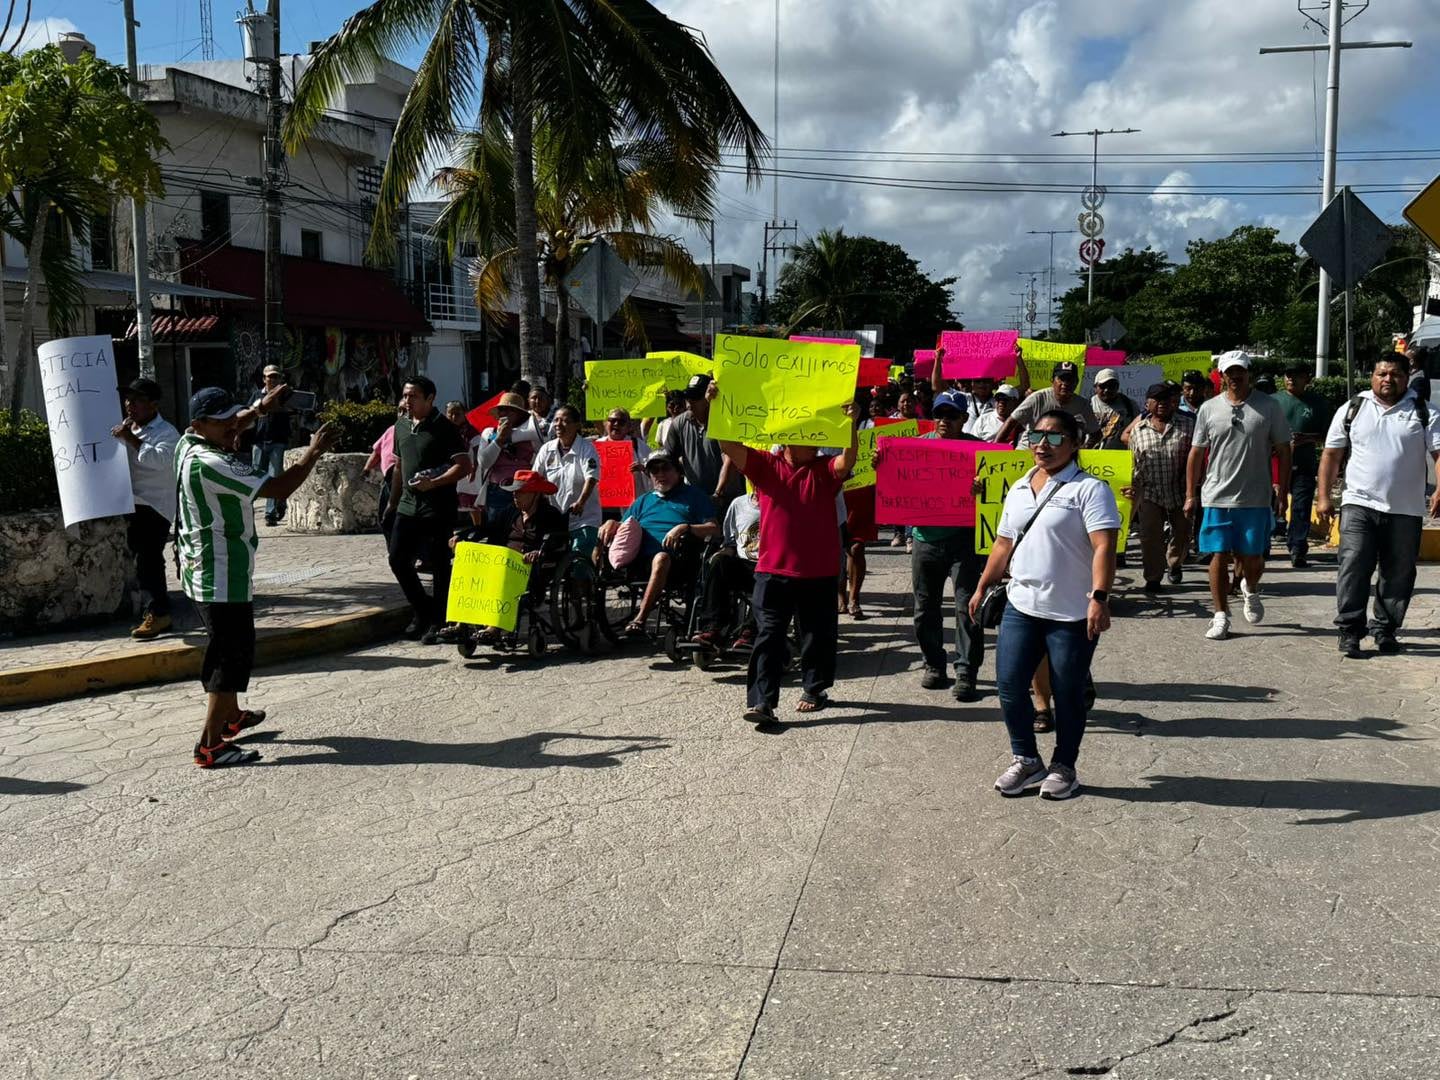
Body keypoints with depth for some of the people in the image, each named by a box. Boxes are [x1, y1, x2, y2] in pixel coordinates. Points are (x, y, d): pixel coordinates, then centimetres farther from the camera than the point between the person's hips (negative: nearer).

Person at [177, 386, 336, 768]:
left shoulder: (188, 444, 4)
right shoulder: (210, 464, -25)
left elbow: (229, 430, 27)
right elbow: (278, 489, -25)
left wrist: (259, 408, 13)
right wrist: (314, 452, -15)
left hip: (201, 568, 10)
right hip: (222, 575, -10)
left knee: (226, 647, 25)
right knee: (234, 654, -6)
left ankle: (231, 716, 43)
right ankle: (210, 746, -4)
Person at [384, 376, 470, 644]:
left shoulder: (443, 428, -8)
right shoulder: (401, 426, 13)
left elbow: (463, 465, -14)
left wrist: (434, 483, -23)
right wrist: (393, 502, 22)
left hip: (438, 508, -7)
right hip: (408, 505, 7)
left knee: (440, 566, -1)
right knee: (398, 560, 6)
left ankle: (438, 622, 9)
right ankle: (422, 609, 25)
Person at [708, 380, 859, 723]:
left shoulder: (825, 470, 4)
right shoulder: (765, 465, 4)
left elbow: (847, 461, -17)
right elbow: (729, 445, -7)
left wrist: (850, 426, -34)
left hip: (819, 571, 1)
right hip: (773, 570, -1)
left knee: (818, 635, 13)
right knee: (768, 637, -4)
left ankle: (815, 690, 31)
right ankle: (761, 702, -6)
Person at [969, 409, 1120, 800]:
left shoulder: (1089, 489, -8)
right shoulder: (1019, 490, 13)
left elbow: (1104, 547, -18)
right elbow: (1003, 544, 21)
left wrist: (1099, 596, -28)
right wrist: (982, 588, 21)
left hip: (1073, 614, -6)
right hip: (1021, 607, 6)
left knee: (1068, 695, 6)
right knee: (1009, 686, 4)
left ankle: (1064, 768, 23)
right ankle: (1025, 760, 23)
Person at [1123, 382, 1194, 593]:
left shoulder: (1187, 425, 2)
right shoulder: (1138, 429, 5)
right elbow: (1134, 463, 10)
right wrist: (1132, 488, 5)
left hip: (1180, 491, 0)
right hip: (1150, 492, 0)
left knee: (1182, 532, 13)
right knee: (1150, 537, -3)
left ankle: (1174, 564, 39)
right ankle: (1153, 578, 7)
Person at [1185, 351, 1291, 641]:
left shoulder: (1269, 406, 1)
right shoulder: (1209, 409, 4)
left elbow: (1283, 450, 5)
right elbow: (1196, 453, 9)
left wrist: (1282, 490, 0)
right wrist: (1191, 494, 6)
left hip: (1256, 498, -1)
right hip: (1217, 498, 1)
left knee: (1252, 559, 4)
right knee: (1219, 557, 1)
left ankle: (1250, 590, 37)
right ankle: (1221, 616, 11)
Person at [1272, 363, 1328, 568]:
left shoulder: (1315, 403, 8)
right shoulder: (1275, 400, 8)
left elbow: (1324, 434, 9)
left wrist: (1306, 439, -10)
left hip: (1304, 465, -1)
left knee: (1301, 508, -6)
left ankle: (1298, 551, -6)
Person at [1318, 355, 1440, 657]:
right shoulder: (1352, 409, 7)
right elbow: (1331, 454, 9)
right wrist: (1323, 497, 4)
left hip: (1406, 510, 1)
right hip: (1359, 505, -1)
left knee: (1398, 574, 8)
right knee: (1353, 568, -9)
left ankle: (1385, 629, 21)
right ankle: (1349, 630, -3)